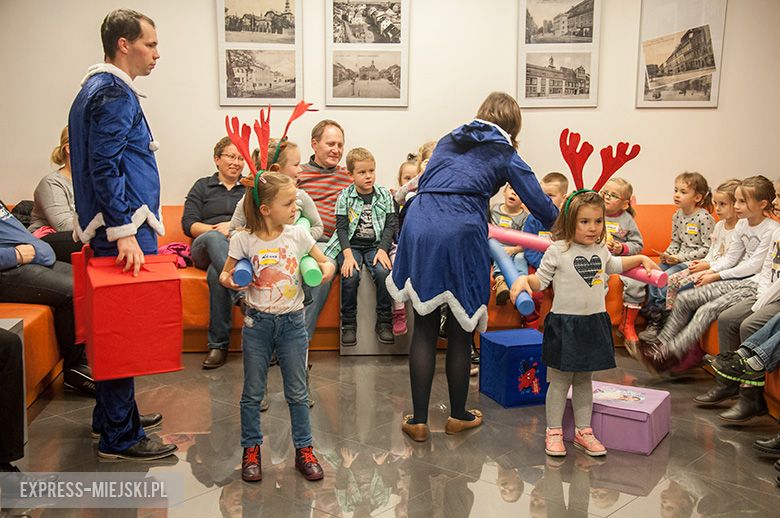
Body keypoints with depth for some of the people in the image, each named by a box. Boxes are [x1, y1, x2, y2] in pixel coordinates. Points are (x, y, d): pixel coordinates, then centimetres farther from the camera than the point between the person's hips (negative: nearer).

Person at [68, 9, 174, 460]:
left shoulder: (101, 88, 19)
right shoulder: (114, 94, -13)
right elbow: (105, 167, -21)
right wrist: (123, 232, -23)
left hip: (119, 227, 11)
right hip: (124, 228, -11)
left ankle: (114, 414, 31)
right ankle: (120, 436, 4)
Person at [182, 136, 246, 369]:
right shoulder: (202, 187, 23)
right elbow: (188, 224, 8)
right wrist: (215, 230, -12)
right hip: (205, 248, 0)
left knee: (216, 273, -37)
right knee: (214, 239, -41)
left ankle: (219, 344, -41)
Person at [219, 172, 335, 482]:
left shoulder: (298, 234, -5)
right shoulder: (244, 240, -9)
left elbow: (325, 261, 6)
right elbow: (226, 273, 2)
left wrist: (327, 268, -16)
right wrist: (229, 281, -21)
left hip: (292, 321, 1)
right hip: (257, 322, -1)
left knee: (297, 392, 10)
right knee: (252, 392, 10)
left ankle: (304, 449, 24)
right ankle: (251, 449, 27)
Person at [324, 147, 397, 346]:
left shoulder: (384, 195, 4)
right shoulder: (345, 196, 0)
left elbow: (391, 225, 1)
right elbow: (341, 227, -4)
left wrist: (383, 249, -14)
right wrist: (348, 255, -17)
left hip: (376, 245, 1)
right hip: (350, 245, -1)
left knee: (384, 272, -27)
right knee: (350, 275, -27)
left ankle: (384, 322, -10)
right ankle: (349, 324, -8)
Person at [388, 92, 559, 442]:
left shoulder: (448, 141, 26)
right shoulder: (505, 154, 13)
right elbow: (540, 204, 12)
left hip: (417, 225, 4)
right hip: (460, 233, -4)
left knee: (424, 328, 9)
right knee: (460, 330, 10)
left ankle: (419, 420, 13)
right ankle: (458, 416, 25)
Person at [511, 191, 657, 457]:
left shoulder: (601, 249, 8)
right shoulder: (557, 251, -10)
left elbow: (613, 265, 30)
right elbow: (541, 279, -7)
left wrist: (641, 259, 28)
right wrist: (523, 280, -26)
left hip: (594, 323, 6)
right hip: (565, 323, -5)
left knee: (584, 380, 16)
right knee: (559, 381, 4)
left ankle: (583, 431, 25)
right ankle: (554, 432, 15)